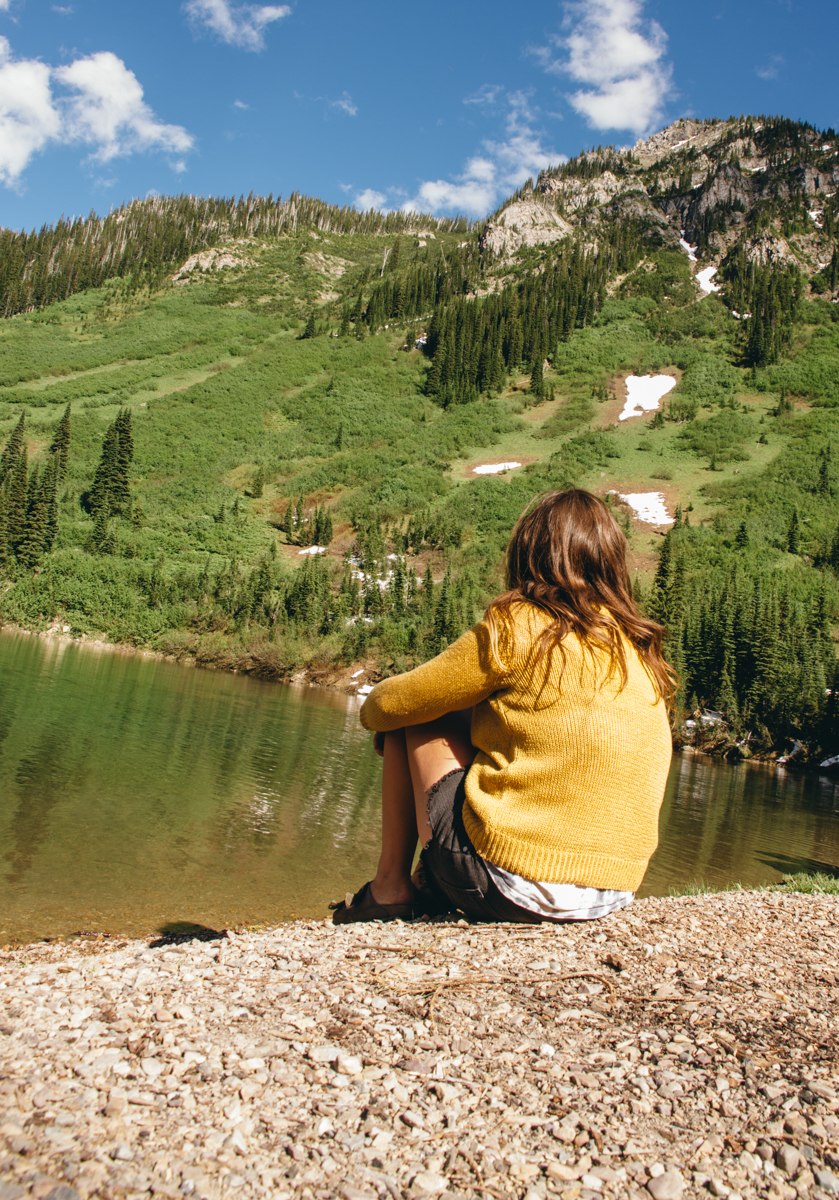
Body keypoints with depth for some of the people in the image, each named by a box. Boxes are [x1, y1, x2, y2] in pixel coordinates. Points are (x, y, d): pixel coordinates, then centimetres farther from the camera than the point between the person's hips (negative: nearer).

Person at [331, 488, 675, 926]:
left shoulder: (519, 626, -10)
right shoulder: (641, 650, 7)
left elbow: (385, 705, -3)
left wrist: (375, 705, 21)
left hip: (515, 885, -7)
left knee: (413, 720, 9)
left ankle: (390, 887, 16)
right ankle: (432, 885, 29)